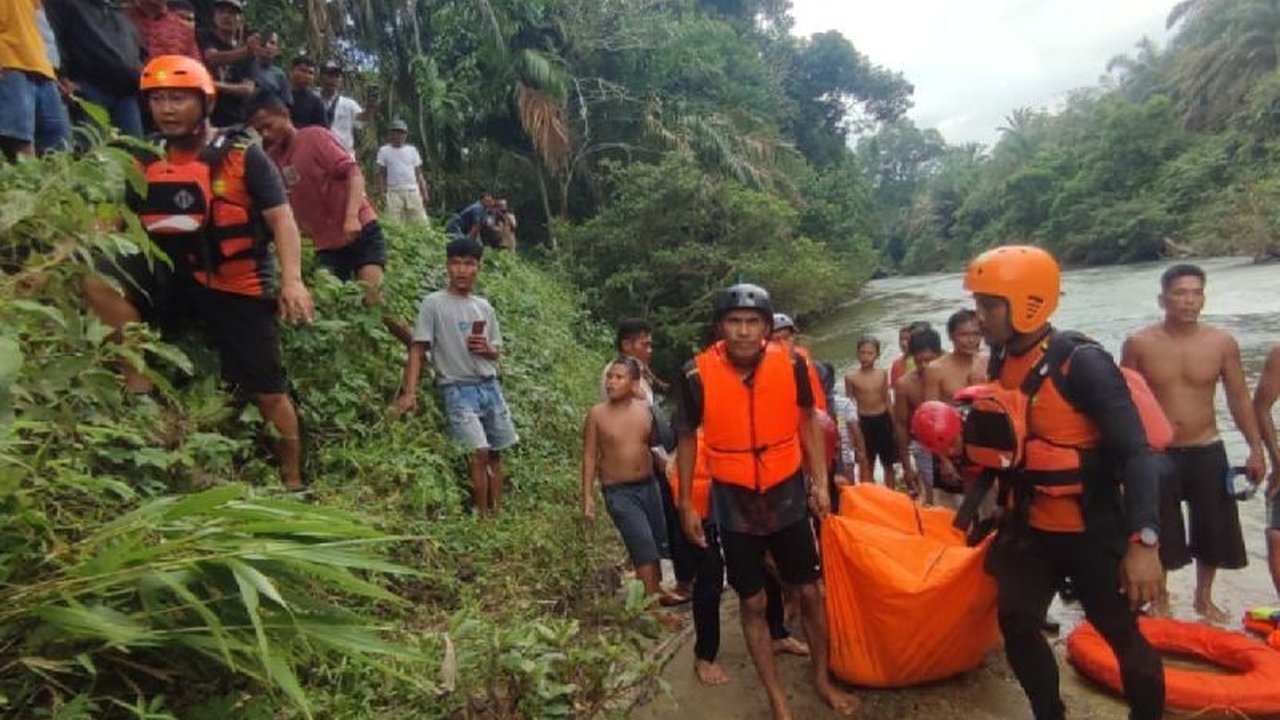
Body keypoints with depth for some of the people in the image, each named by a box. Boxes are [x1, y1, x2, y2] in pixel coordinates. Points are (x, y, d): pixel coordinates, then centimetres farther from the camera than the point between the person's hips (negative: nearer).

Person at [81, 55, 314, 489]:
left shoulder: (242, 155, -5)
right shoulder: (145, 161, 7)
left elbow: (281, 218, -10)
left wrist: (292, 280, -24)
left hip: (236, 287, -3)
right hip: (174, 278, 4)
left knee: (267, 391, -1)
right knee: (96, 278, -24)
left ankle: (293, 481, 15)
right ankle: (139, 383, -14)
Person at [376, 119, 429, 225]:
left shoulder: (412, 150, 14)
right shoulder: (384, 151, 9)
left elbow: (418, 174, 13)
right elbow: (381, 174, 8)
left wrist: (424, 193, 5)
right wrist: (382, 192, -4)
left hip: (412, 191, 2)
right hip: (393, 192, -2)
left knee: (420, 221, -4)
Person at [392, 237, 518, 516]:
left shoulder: (484, 306, 11)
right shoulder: (433, 304, -4)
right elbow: (417, 350, -8)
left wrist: (487, 349, -6)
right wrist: (409, 392, -18)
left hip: (490, 387, 5)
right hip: (458, 390, -5)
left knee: (495, 452, 8)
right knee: (479, 452, -15)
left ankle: (497, 514, 19)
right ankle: (483, 517, -1)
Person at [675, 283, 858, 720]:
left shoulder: (791, 364, -14)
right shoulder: (698, 374, -17)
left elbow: (807, 419, 4)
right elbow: (688, 437, -3)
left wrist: (820, 482, 0)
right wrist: (686, 504, -1)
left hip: (787, 495, 1)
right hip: (734, 503, -1)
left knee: (810, 592, 13)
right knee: (752, 603, 10)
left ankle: (822, 679, 38)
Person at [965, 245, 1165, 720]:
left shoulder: (1081, 362, -20)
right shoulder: (1001, 362, 1)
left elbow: (1136, 453, -24)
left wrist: (1143, 541, -31)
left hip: (1092, 530, -6)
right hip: (1029, 527, 6)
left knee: (1123, 636, 8)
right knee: (1015, 623, 7)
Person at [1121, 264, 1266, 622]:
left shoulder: (1222, 343, -3)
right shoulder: (1139, 344, -9)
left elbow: (1239, 398, 5)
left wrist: (1255, 448, 0)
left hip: (1207, 451, 2)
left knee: (1214, 531, 13)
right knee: (1159, 535, 7)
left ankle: (1204, 598, 37)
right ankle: (1160, 601, 27)